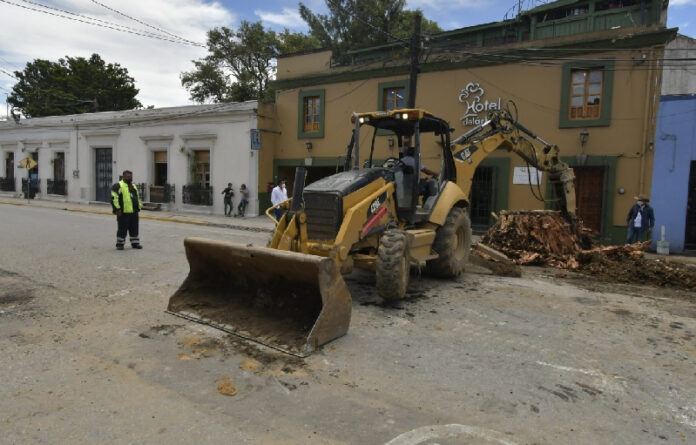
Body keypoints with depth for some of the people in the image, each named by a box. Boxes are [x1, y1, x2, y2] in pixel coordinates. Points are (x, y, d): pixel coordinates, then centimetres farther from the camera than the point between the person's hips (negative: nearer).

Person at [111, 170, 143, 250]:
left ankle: (135, 243, 19)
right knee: (122, 228, -1)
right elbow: (114, 198, -12)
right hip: (123, 212, -7)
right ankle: (120, 243, 10)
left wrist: (139, 206, 22)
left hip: (134, 212, 7)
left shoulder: (133, 186, 20)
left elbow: (137, 197, 30)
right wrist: (117, 209, -17)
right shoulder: (118, 186, -5)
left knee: (134, 228, 11)